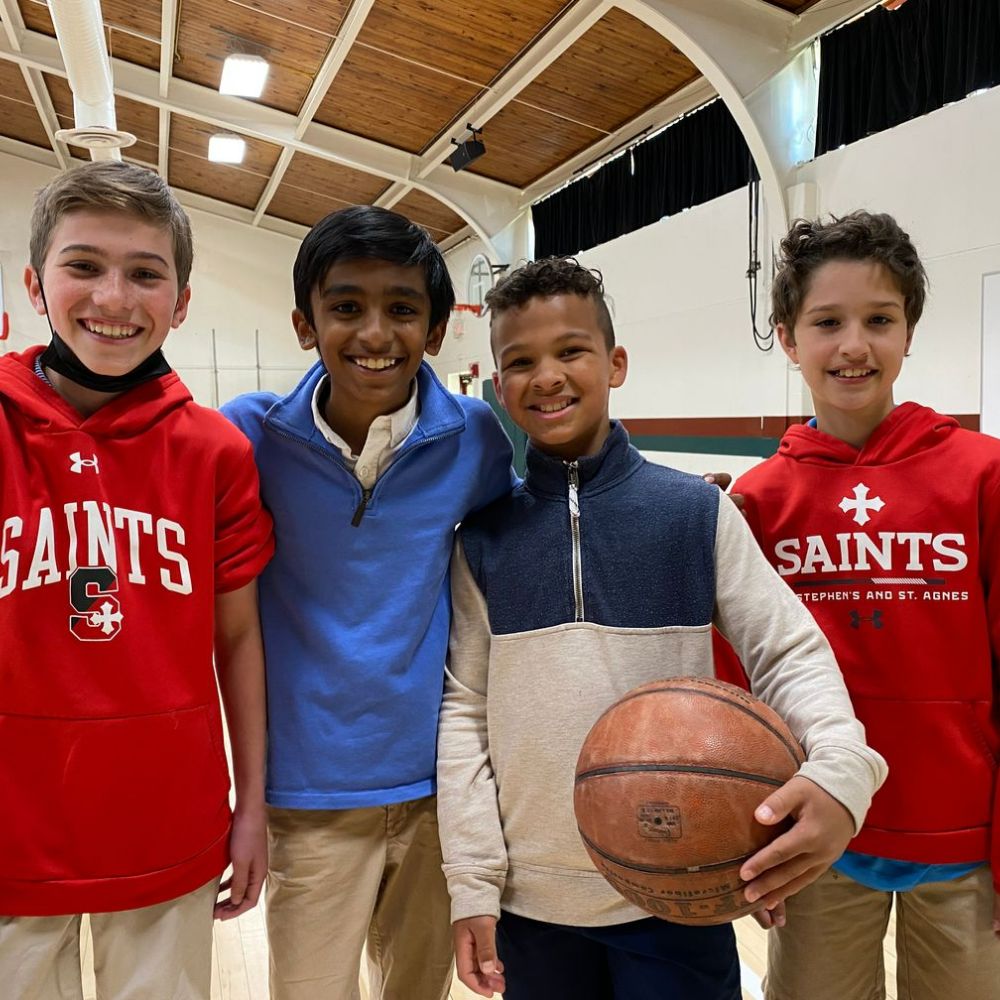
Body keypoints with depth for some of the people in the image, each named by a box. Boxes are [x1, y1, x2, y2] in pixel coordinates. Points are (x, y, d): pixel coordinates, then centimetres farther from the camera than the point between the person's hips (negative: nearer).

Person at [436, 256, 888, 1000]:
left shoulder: (699, 513, -6)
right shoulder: (483, 540, -1)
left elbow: (791, 655, -6)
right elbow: (463, 709, -1)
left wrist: (839, 772, -25)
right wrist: (473, 880, -4)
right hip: (531, 898, 2)